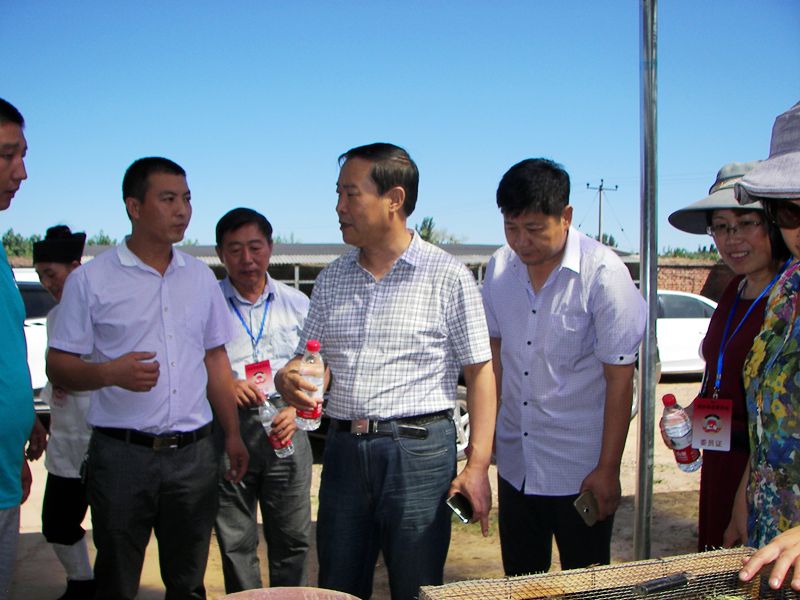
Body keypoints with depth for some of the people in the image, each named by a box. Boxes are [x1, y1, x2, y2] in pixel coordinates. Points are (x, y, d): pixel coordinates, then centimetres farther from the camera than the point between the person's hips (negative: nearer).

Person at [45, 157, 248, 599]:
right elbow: (58, 367, -3)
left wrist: (232, 435, 9)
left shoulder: (200, 277, 10)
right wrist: (111, 372, -23)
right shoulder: (90, 280, -3)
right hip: (122, 454, -3)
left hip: (193, 451, 4)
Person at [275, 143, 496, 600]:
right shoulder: (332, 279, 11)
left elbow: (480, 372, -5)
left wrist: (478, 463, -12)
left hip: (419, 449, -4)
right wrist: (287, 379, -9)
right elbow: (307, 357, 16)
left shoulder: (448, 276, -4)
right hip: (343, 451, 5)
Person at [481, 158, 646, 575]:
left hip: (580, 470, -5)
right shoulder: (500, 268, 0)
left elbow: (620, 378, -14)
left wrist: (608, 469, -14)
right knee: (519, 581, 17)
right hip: (515, 462, 5)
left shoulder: (603, 273, -15)